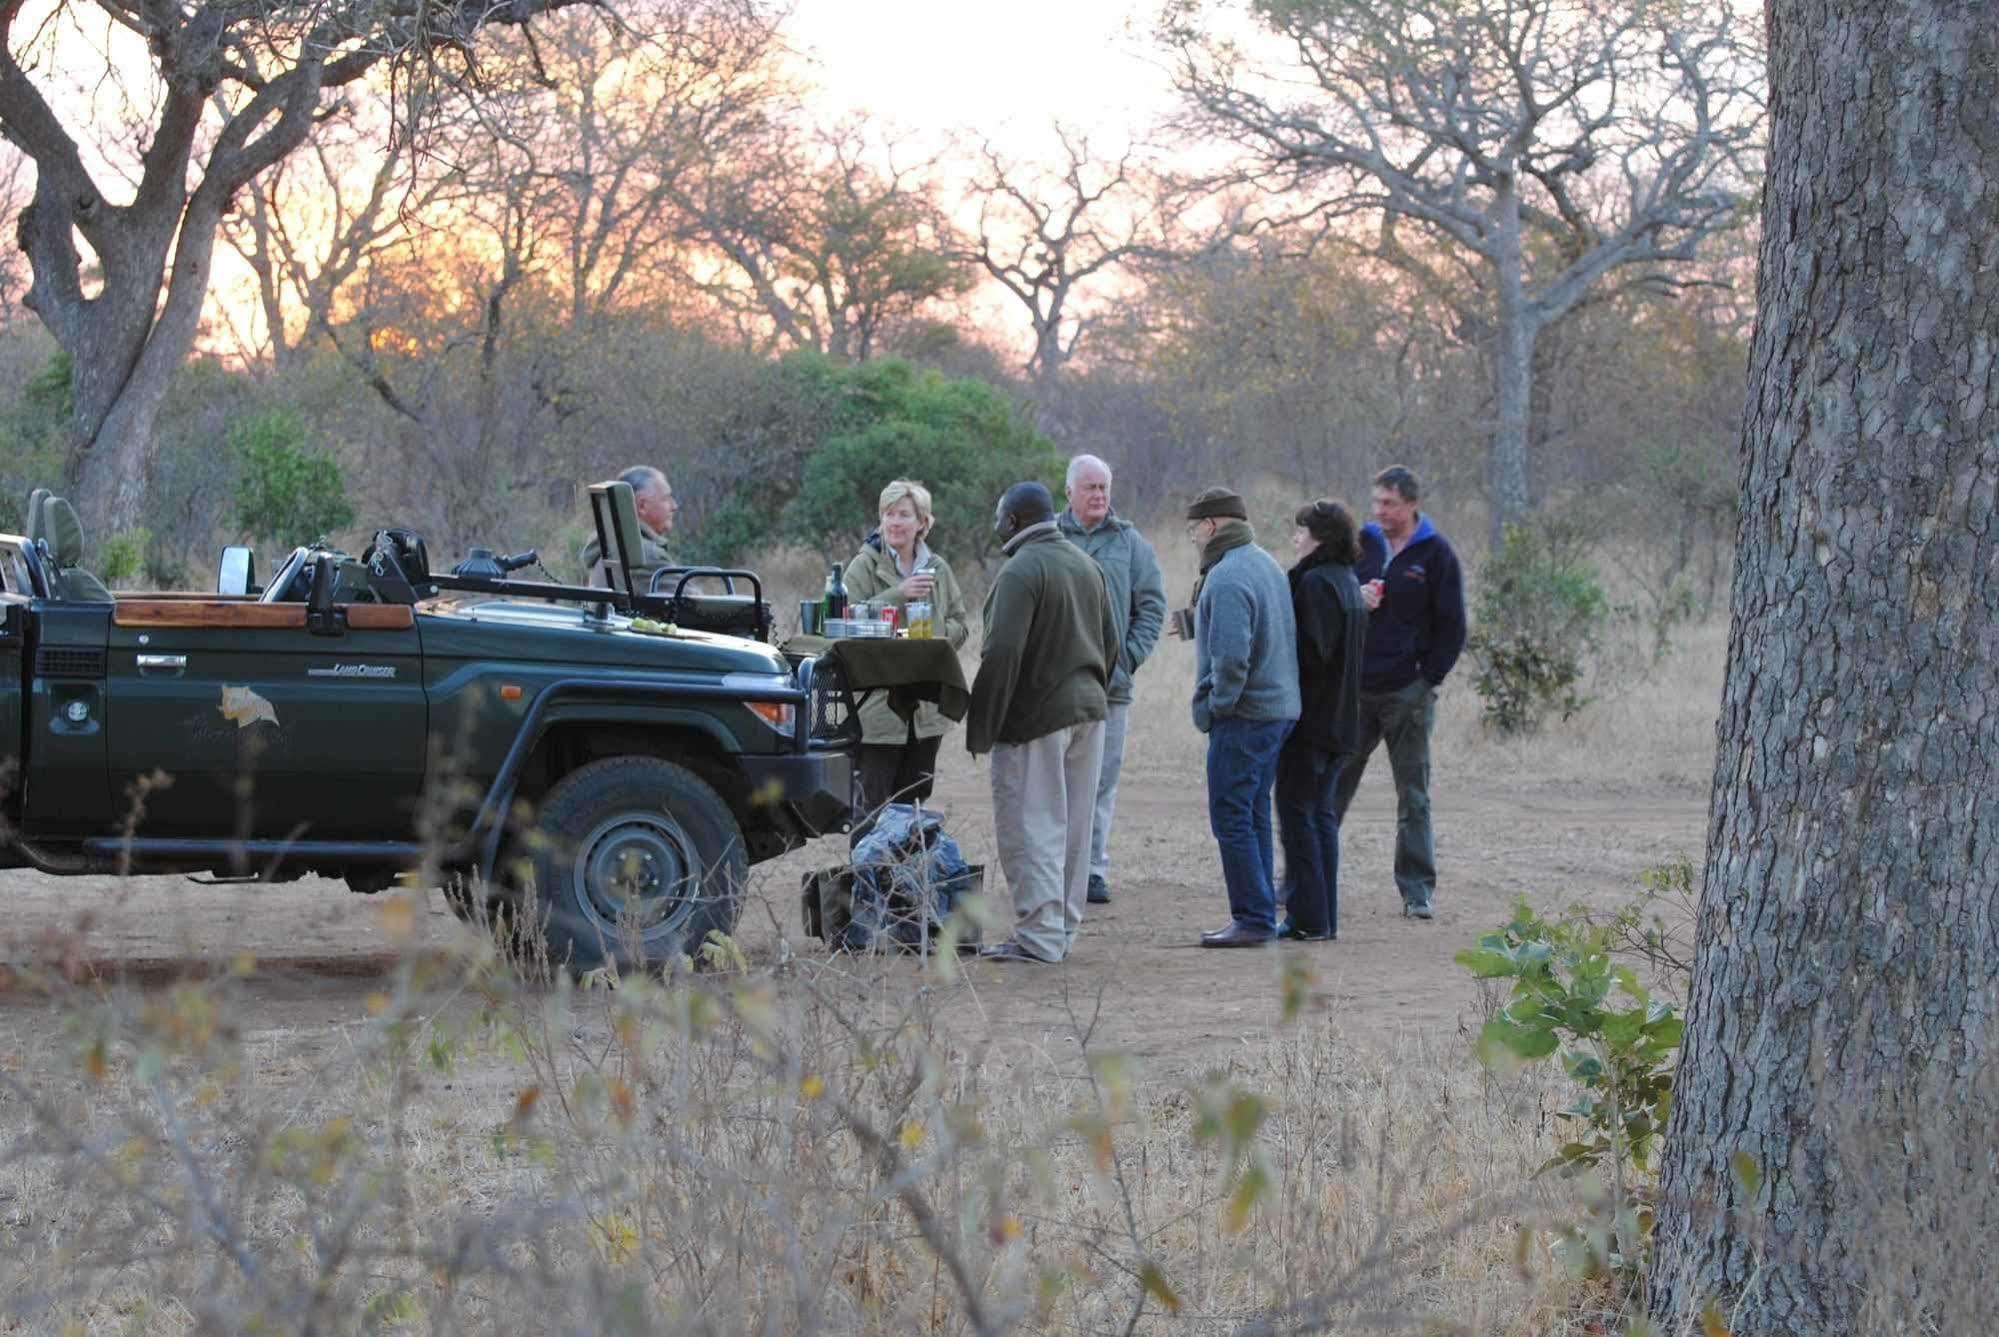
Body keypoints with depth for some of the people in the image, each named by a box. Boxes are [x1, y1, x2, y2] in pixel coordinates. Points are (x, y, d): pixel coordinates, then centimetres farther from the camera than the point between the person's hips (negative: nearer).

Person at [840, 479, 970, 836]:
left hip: (927, 709, 5)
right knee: (872, 805, -6)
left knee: (914, 801, 12)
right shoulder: (864, 566, -3)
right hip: (879, 703, -5)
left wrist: (937, 638, -7)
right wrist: (898, 594, -22)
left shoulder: (937, 569, 12)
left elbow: (959, 625, 15)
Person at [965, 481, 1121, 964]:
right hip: (1089, 708, 9)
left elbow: (1002, 653, -22)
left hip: (1037, 716, -9)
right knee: (1074, 827, 13)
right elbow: (1110, 641, 18)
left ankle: (1040, 937, -7)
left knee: (1031, 827, -4)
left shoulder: (1021, 571, -15)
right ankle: (1064, 930, 19)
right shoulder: (1086, 564, 13)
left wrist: (980, 726, -16)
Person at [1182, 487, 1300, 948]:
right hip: (1280, 709, 10)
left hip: (1243, 718, -10)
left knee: (1231, 818, -5)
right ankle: (1260, 916, 18)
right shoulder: (1266, 565, 14)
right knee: (1253, 816, 15)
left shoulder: (1227, 577, -17)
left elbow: (1230, 654, -25)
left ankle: (1253, 919, -6)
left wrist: (1217, 704, -12)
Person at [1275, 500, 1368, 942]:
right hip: (1339, 718, 9)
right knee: (1320, 814, 13)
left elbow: (1311, 651, -22)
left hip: (1309, 718, -9)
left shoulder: (1315, 582, -16)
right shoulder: (1348, 581, 14)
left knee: (1297, 813, -4)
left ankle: (1308, 918, -4)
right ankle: (1324, 918, 15)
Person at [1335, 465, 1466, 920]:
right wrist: (1357, 599, -8)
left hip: (1408, 692, -3)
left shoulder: (1436, 554, -2)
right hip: (1355, 688, 3)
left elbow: (1452, 626, -1)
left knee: (1413, 795, 3)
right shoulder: (1362, 544, 7)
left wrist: (1428, 678, -7)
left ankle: (1418, 890, 8)